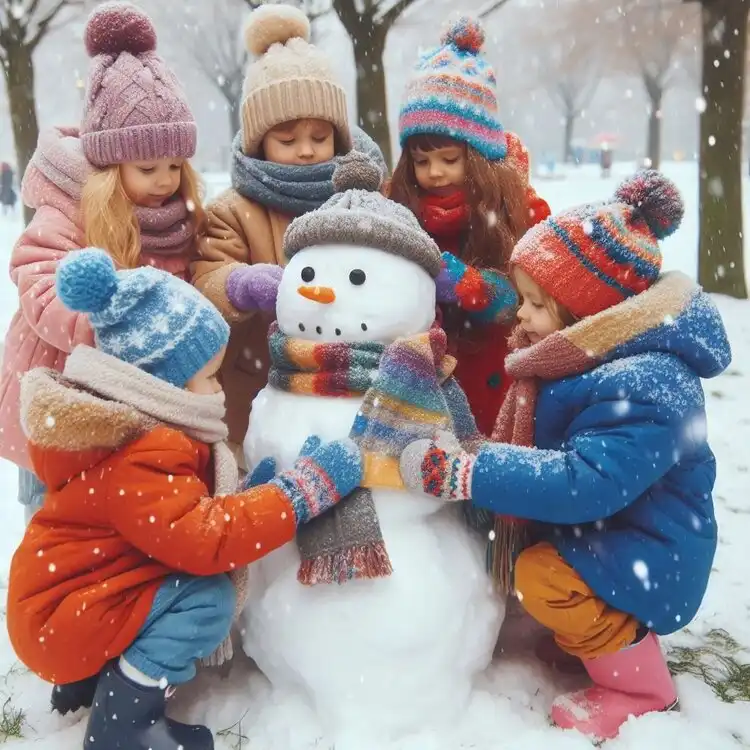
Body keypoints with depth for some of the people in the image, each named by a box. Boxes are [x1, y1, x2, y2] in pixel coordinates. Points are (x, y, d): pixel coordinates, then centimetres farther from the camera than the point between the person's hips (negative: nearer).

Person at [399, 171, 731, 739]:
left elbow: (584, 484, -41)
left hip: (648, 554, -10)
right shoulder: (592, 359, 0)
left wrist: (461, 473, -43)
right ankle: (613, 633, 20)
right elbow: (549, 450, 8)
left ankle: (643, 689, 1)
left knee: (542, 577, -24)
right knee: (507, 547, 7)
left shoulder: (644, 387, -32)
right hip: (602, 527, 10)